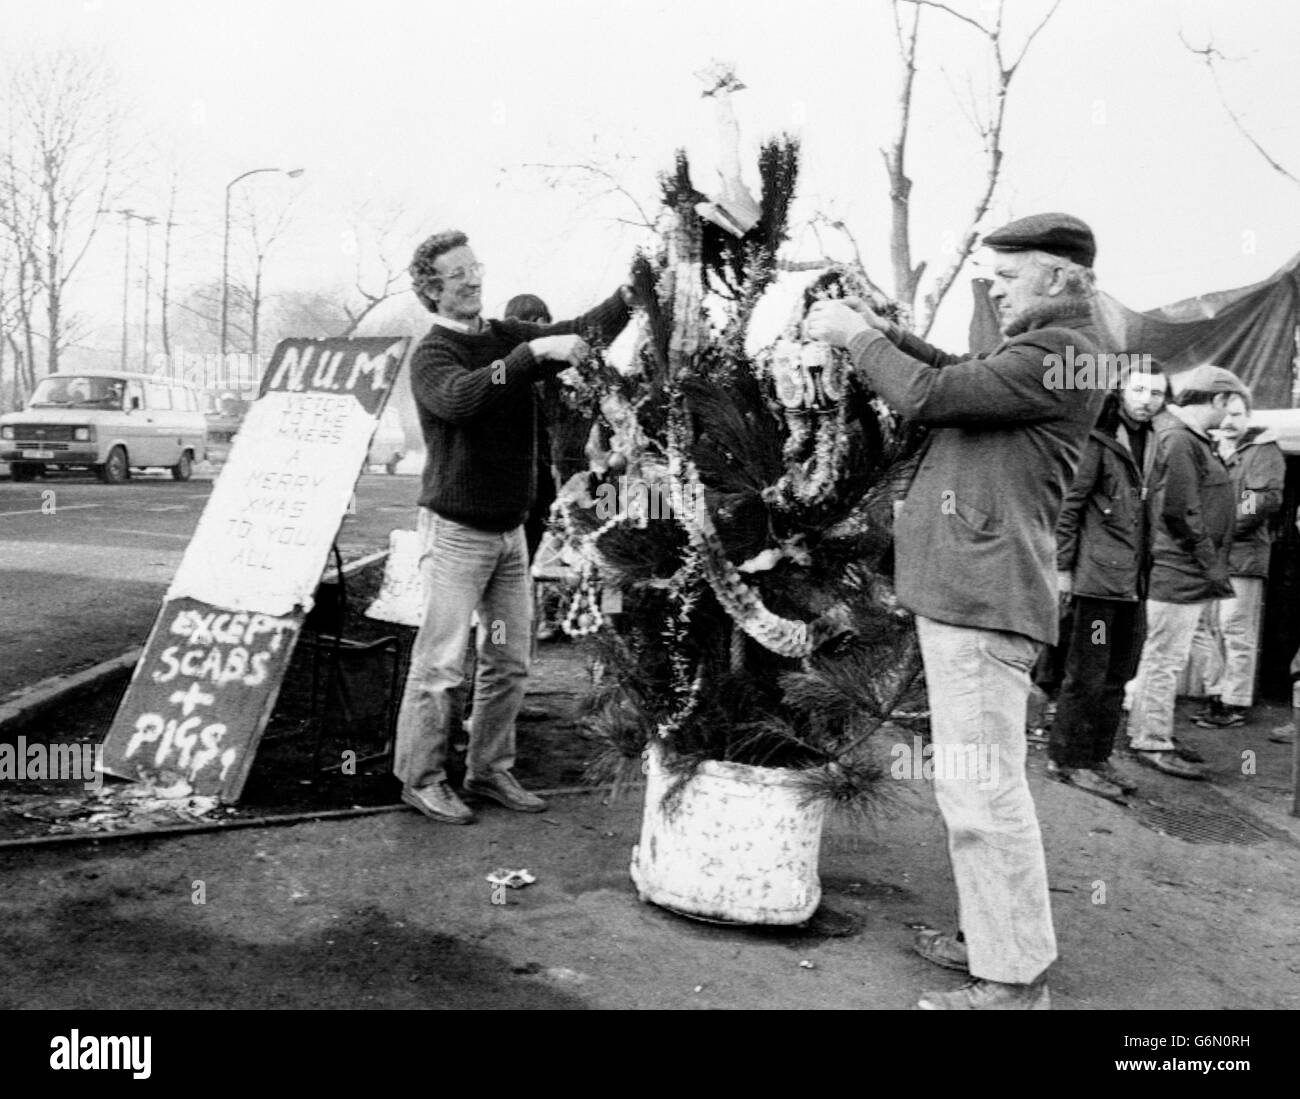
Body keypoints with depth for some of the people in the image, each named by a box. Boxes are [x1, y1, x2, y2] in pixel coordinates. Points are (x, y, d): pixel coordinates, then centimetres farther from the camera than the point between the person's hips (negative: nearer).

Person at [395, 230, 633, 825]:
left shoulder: (507, 336, 9)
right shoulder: (431, 354, -9)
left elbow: (582, 330, -4)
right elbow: (460, 397, -32)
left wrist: (628, 296, -23)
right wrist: (534, 353, -37)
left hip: (510, 528, 7)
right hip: (456, 530, -6)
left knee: (510, 661, 11)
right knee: (441, 663, -1)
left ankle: (489, 770, 24)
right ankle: (421, 778, 12)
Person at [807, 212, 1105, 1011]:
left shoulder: (1059, 353, -14)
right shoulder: (1049, 349, 18)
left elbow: (929, 395, -18)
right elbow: (962, 375, 27)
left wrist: (853, 336, -4)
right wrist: (884, 331, 15)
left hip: (982, 594, -11)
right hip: (972, 588, 11)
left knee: (982, 791, -7)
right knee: (983, 783, 18)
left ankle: (1015, 981, 3)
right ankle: (996, 936, 31)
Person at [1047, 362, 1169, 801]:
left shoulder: (1156, 446, 12)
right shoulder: (1098, 440, -9)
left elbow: (1151, 512, 17)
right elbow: (1069, 504, -9)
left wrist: (1147, 570, 12)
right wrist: (1064, 566, -11)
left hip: (1135, 581, 8)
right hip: (1097, 575, -7)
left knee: (1117, 676, 13)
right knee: (1087, 676, -1)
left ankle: (1097, 758, 23)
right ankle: (1068, 760, 10)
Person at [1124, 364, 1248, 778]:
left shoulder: (1196, 442, 18)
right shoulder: (1180, 441, -15)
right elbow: (1180, 511, -20)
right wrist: (1211, 563, -15)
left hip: (1189, 572, 10)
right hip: (1180, 571, -10)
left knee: (1159, 656, 16)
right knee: (1165, 658, -3)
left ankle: (1143, 733, 25)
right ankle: (1154, 743, 4)